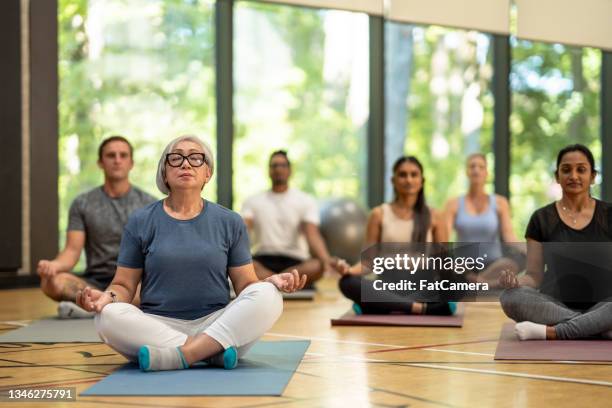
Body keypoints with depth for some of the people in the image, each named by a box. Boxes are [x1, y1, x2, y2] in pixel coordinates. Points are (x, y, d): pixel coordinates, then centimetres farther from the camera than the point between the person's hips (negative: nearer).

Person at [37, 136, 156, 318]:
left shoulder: (149, 204, 5)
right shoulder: (82, 204, 7)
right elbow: (73, 250, -2)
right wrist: (55, 264, -26)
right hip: (96, 282, 1)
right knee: (52, 281, -31)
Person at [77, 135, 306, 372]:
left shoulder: (229, 222, 9)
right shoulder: (140, 222, 7)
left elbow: (246, 285, 8)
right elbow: (124, 285, 7)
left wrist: (273, 281, -13)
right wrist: (107, 297, -16)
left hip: (216, 324, 1)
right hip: (157, 326, 0)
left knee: (268, 295, -25)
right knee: (108, 316, -29)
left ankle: (176, 355, -31)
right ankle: (213, 352, -28)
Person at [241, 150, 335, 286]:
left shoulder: (306, 201, 5)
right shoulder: (253, 201, 10)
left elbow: (312, 234, -9)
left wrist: (325, 258, -32)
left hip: (295, 262, -1)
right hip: (263, 260, 1)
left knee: (317, 266, -36)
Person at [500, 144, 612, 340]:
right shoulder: (542, 219, 5)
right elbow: (535, 276, 4)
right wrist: (516, 281, -19)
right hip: (556, 306, 1)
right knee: (511, 296, -31)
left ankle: (550, 331, -32)